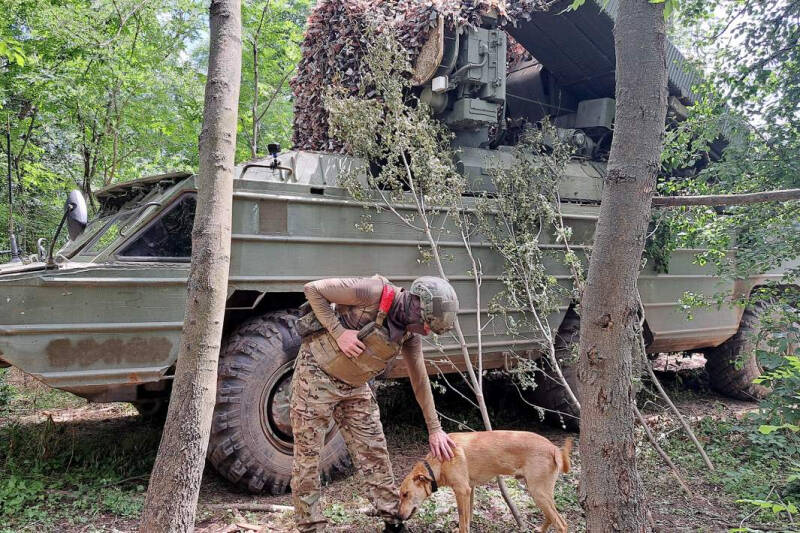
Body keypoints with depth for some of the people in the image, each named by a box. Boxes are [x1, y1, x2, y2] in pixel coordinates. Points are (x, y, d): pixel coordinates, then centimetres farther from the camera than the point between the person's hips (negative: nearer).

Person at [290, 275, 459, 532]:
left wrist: (434, 429, 9)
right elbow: (313, 289, -19)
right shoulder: (373, 292, -25)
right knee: (308, 456, 2)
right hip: (317, 375, -6)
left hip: (355, 387, 6)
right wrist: (339, 332, -26)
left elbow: (420, 380, 7)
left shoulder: (411, 334, -3)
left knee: (374, 453, 7)